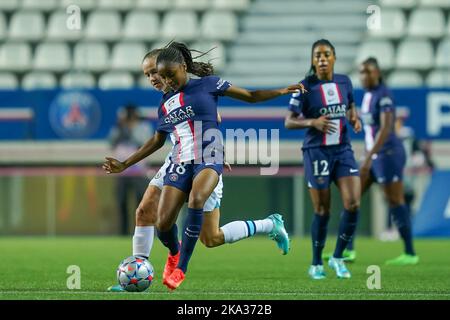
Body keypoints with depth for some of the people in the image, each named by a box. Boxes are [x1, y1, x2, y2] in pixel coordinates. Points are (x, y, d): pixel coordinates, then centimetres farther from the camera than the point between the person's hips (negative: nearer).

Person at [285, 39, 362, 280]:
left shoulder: (344, 82, 5)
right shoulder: (305, 87, -8)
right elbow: (289, 122, -7)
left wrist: (354, 119, -1)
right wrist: (313, 122, -23)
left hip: (343, 150, 4)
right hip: (317, 152, -4)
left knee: (353, 204, -10)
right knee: (322, 211, 0)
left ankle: (337, 257, 8)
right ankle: (316, 264, 18)